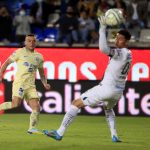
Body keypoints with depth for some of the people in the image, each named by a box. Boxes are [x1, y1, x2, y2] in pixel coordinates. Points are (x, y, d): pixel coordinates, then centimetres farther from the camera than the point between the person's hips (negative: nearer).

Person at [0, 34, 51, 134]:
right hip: (19, 83, -5)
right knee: (16, 104, -23)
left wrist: (45, 84, 6)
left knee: (36, 107, -6)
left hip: (31, 85, 5)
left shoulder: (39, 57, 17)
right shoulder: (20, 52, 3)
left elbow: (42, 73, 24)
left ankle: (32, 128, 4)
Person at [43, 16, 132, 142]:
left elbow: (103, 49, -36)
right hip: (119, 91, 9)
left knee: (77, 103, -1)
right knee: (108, 108, 40)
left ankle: (60, 133, -4)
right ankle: (114, 136, 23)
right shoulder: (128, 54, 10)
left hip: (107, 88, -9)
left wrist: (102, 29, -30)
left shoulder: (121, 53, -18)